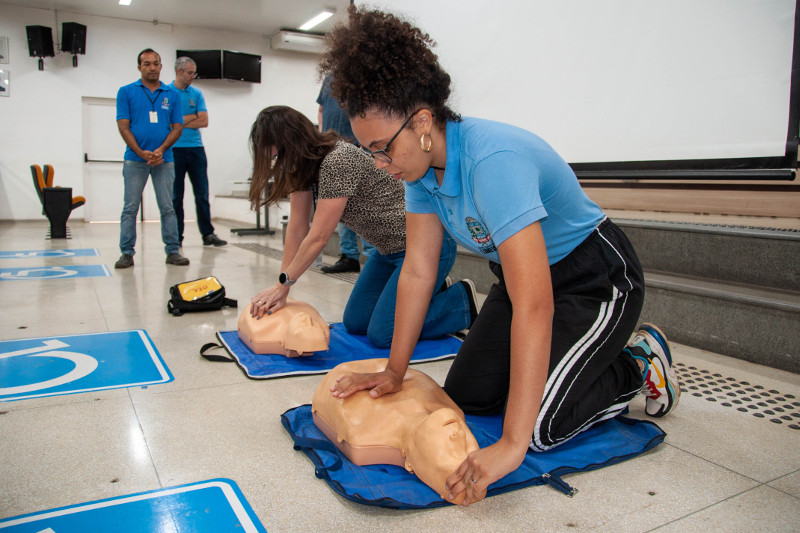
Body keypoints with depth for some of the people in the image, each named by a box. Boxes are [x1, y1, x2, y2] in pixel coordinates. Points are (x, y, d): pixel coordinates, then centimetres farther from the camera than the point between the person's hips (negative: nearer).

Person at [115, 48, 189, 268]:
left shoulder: (171, 94, 10)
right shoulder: (126, 92, 6)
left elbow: (177, 126, 5)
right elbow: (123, 126, -1)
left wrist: (162, 149, -10)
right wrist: (141, 152, -13)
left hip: (164, 159, 1)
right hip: (135, 159, -1)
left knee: (167, 208, 3)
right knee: (130, 208, 2)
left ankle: (173, 251, 9)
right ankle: (127, 253, 9)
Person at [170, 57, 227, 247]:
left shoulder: (197, 94, 11)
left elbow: (204, 121, 1)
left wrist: (179, 122, -4)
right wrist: (193, 117, -4)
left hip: (196, 148, 3)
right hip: (175, 149, -2)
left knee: (202, 194, 1)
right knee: (176, 195, 4)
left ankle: (208, 233, 5)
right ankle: (177, 236, 11)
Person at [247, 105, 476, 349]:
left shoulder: (337, 162, -29)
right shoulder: (304, 165, 0)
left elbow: (318, 238, -23)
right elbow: (297, 228, 1)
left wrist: (283, 284, -12)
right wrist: (280, 287, -2)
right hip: (389, 249, 9)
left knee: (381, 335, -10)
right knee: (354, 324, 11)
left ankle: (462, 299, 6)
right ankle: (431, 287, 23)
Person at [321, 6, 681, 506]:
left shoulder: (492, 160, -37)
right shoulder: (422, 162, -10)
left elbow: (534, 305, -42)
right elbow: (417, 272, -8)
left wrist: (512, 444, -42)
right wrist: (394, 372, -9)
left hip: (598, 280, -7)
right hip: (522, 273, 8)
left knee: (540, 426, -16)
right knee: (465, 394, 5)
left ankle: (640, 364, 11)